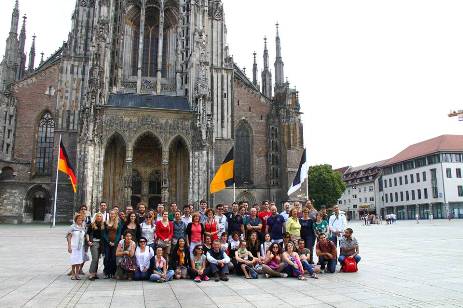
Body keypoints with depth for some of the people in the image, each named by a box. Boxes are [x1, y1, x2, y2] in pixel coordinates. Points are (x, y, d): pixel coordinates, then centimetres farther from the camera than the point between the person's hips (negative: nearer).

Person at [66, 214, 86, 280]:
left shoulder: (83, 227, 8)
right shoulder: (72, 227, -6)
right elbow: (69, 237, -7)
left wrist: (84, 245, 10)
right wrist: (69, 246, -12)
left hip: (81, 246, 4)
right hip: (74, 246, -4)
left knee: (79, 261, 4)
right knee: (74, 260, -2)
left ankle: (77, 274, 13)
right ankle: (73, 274, 12)